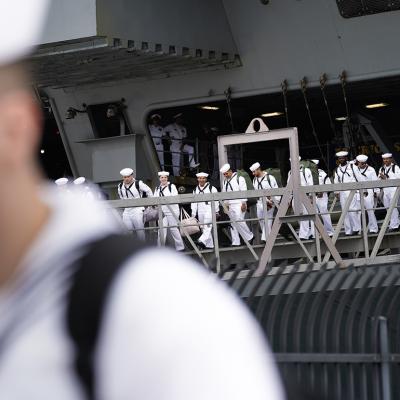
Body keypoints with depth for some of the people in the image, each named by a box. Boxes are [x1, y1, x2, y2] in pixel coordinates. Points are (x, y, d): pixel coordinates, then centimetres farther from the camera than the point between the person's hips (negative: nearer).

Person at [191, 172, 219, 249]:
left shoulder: (211, 188, 0)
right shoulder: (195, 190, 14)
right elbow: (194, 202, 14)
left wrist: (216, 211, -3)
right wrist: (193, 214, 9)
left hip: (209, 209, -5)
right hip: (200, 210, 5)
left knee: (208, 226, -18)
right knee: (203, 228, 4)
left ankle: (202, 240, -31)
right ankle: (209, 245, 8)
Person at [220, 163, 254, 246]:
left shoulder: (239, 179, -4)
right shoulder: (225, 181, 15)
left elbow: (244, 191, -9)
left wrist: (244, 203, -14)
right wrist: (226, 204, 13)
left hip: (238, 204, -7)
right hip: (230, 205, 7)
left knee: (239, 221, -17)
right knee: (232, 223, 5)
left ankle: (249, 237, -1)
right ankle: (235, 242, 7)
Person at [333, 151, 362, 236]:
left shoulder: (352, 167, 3)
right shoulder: (337, 170, 15)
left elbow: (359, 178, 3)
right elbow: (336, 182, 16)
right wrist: (337, 192, 4)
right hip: (342, 193, 4)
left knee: (353, 210, -14)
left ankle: (356, 229, -8)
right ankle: (348, 231, 5)